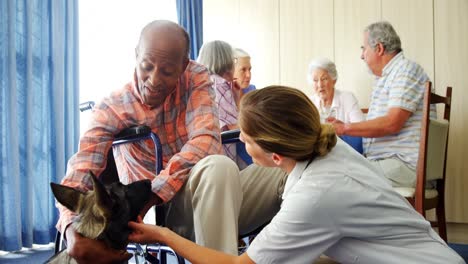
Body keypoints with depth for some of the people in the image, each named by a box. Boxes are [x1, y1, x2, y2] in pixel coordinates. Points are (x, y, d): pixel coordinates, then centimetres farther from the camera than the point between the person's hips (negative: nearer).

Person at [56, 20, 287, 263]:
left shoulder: (195, 77, -3)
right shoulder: (111, 109, -8)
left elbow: (206, 141, -19)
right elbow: (79, 174, -19)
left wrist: (149, 196, -32)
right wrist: (73, 232, -42)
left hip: (218, 194, 4)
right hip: (167, 210, -3)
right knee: (218, 167, -36)